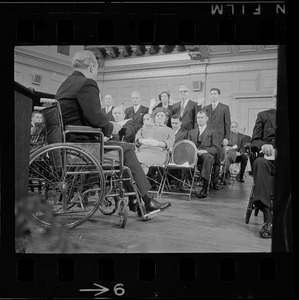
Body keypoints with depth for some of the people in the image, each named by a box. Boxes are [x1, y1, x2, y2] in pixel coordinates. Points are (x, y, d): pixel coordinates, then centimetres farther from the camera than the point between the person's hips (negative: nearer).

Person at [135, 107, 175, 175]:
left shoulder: (169, 130, 28)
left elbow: (170, 142, 9)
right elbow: (138, 136, 17)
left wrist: (157, 143, -11)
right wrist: (143, 141, -8)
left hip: (157, 152, -2)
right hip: (142, 151, 2)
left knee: (142, 163, -37)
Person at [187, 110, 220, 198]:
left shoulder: (213, 131, 14)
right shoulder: (191, 132, 27)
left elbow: (216, 148, 3)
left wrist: (205, 151, -17)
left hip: (207, 155, -2)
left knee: (206, 157, -40)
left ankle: (205, 188, -42)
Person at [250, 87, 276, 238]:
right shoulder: (263, 115, 20)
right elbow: (254, 140, 11)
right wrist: (263, 145, -12)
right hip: (269, 158, 0)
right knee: (259, 162, -37)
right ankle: (268, 219, -40)